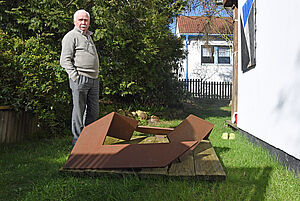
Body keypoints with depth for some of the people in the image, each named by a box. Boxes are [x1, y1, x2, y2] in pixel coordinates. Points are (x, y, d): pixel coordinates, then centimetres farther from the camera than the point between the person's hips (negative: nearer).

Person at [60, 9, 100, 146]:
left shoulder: (88, 36, 24)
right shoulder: (71, 36, -1)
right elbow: (65, 60, -9)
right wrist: (75, 77, -16)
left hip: (94, 79, 8)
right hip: (80, 78, -8)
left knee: (94, 111, 9)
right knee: (79, 110, -3)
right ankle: (78, 141, 7)